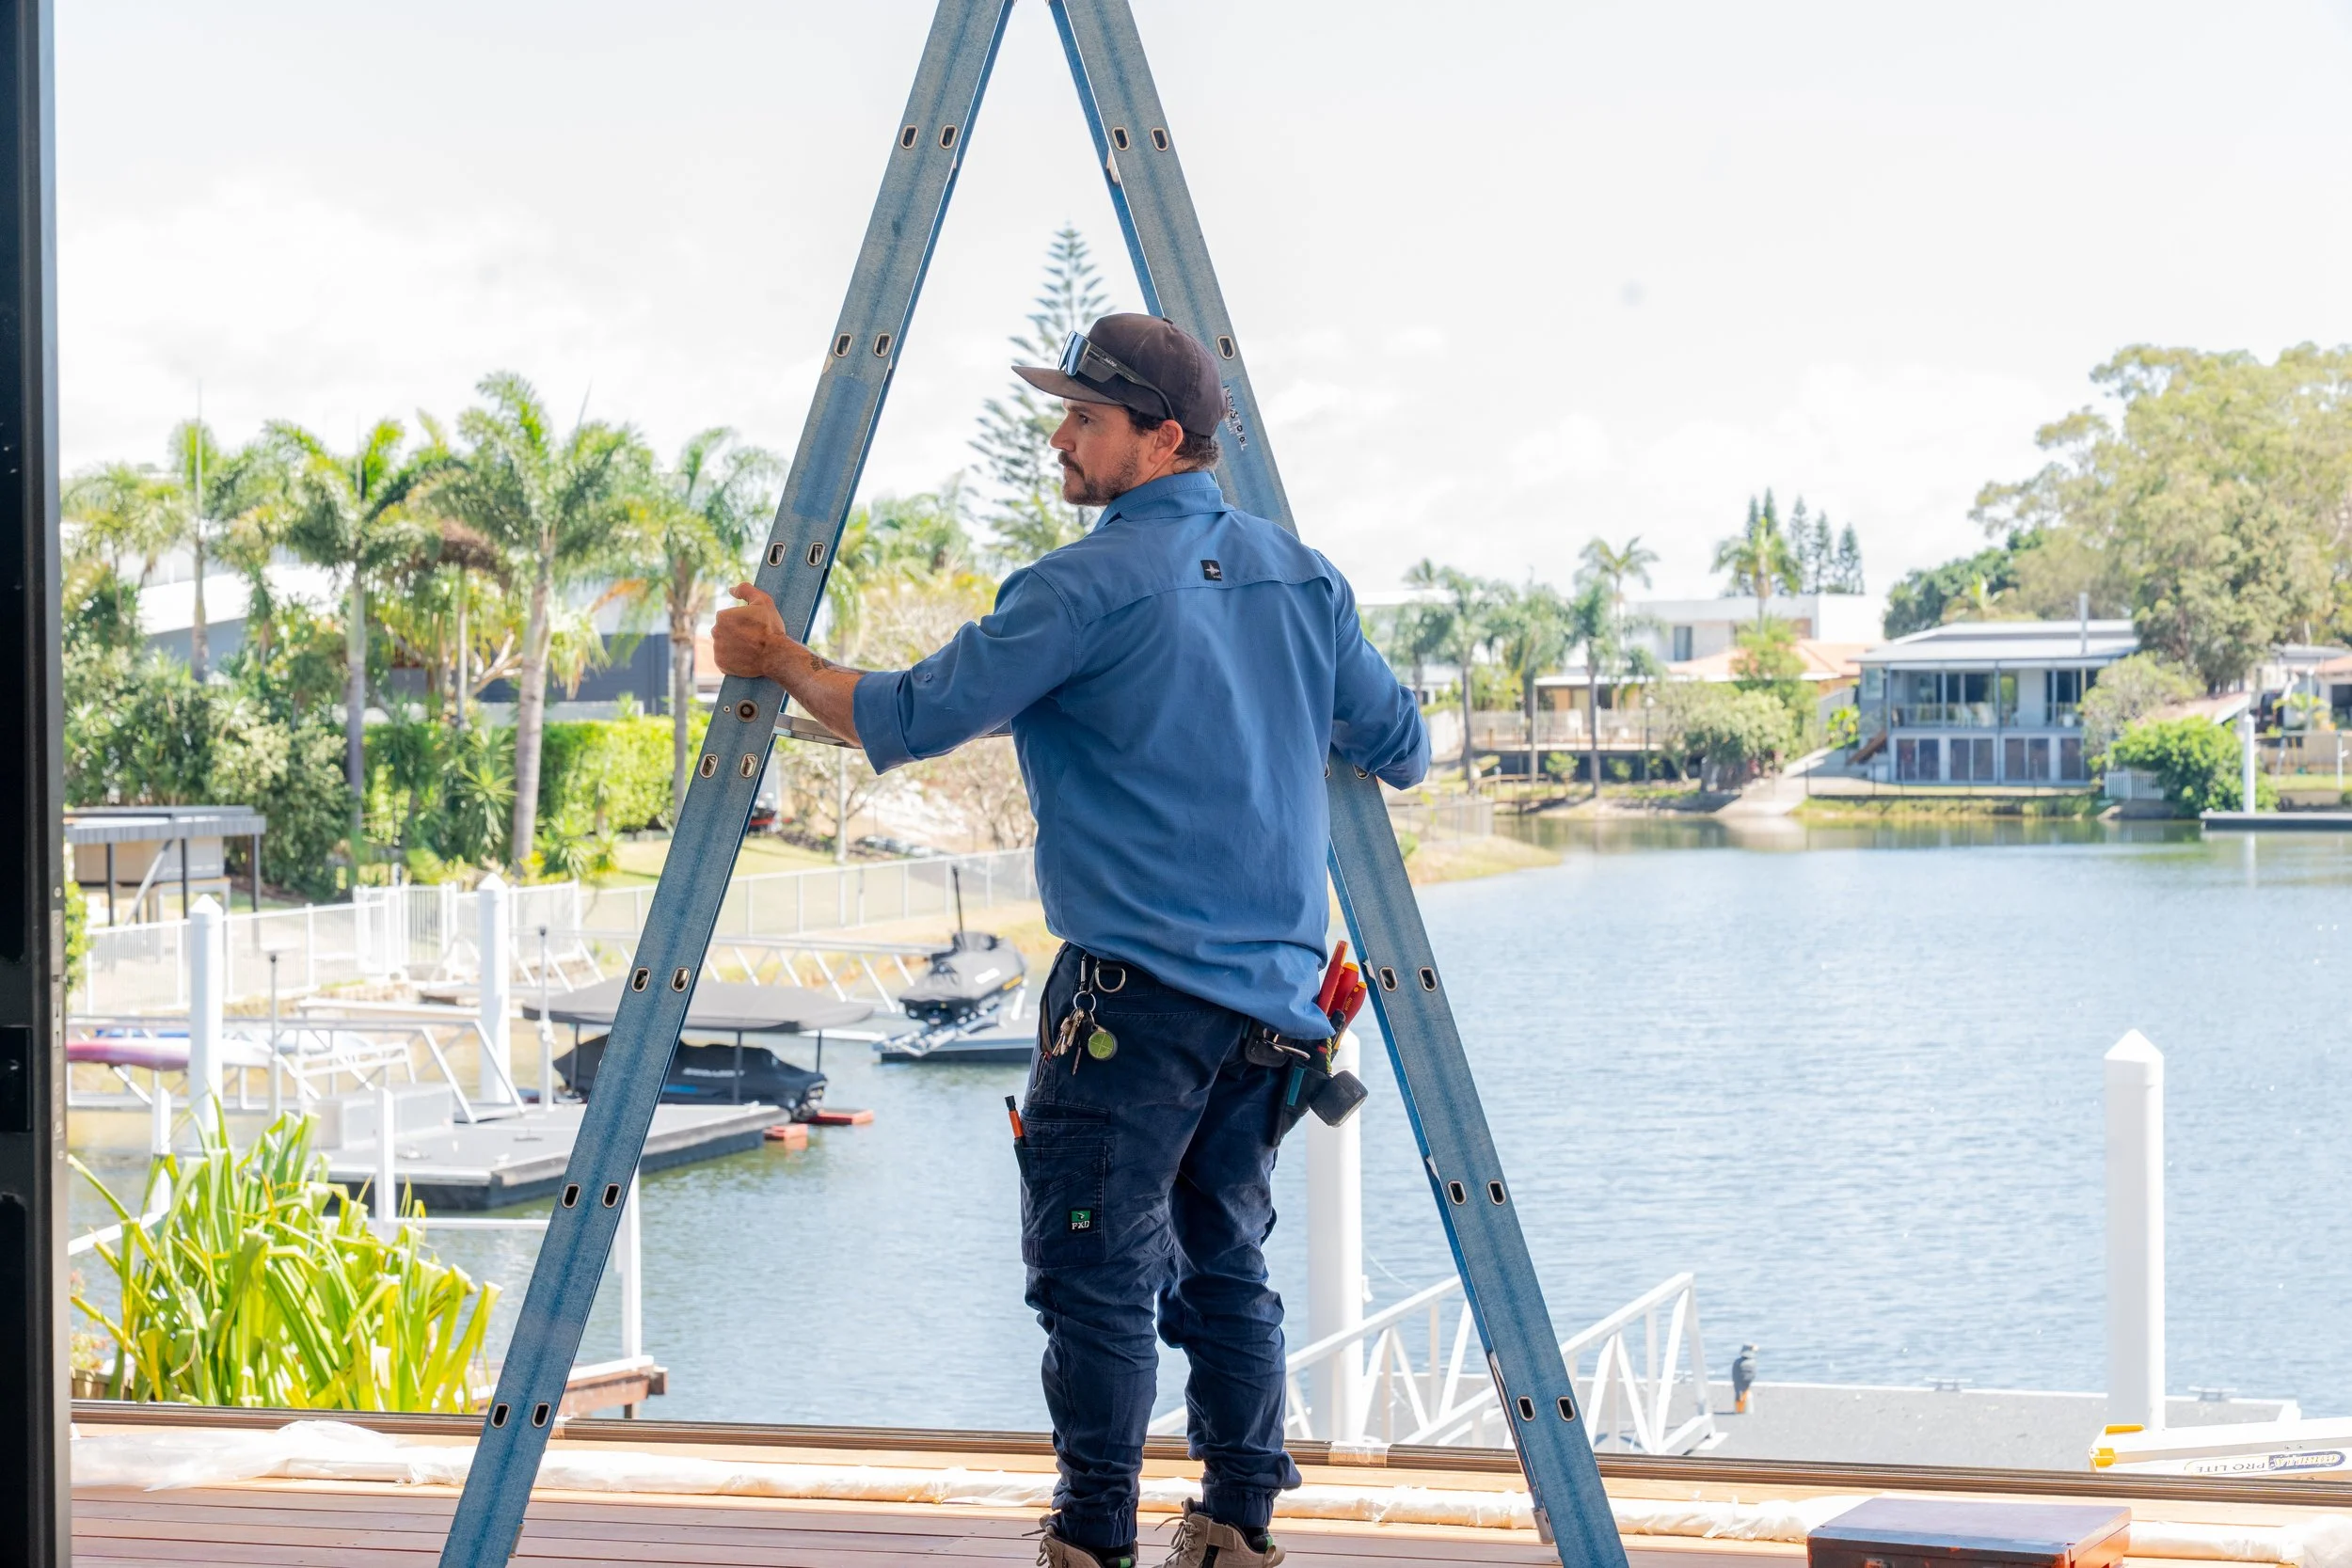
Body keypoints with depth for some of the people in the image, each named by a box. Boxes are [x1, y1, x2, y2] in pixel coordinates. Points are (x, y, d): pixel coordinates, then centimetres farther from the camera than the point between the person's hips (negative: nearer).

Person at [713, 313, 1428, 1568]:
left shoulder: (1085, 588, -10)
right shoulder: (1302, 578, 11)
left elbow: (911, 721, -9)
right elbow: (1402, 748, 17)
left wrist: (781, 662, 6)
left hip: (1136, 986, -7)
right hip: (1274, 991, 7)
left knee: (1095, 1266, -2)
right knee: (1221, 1261, 14)